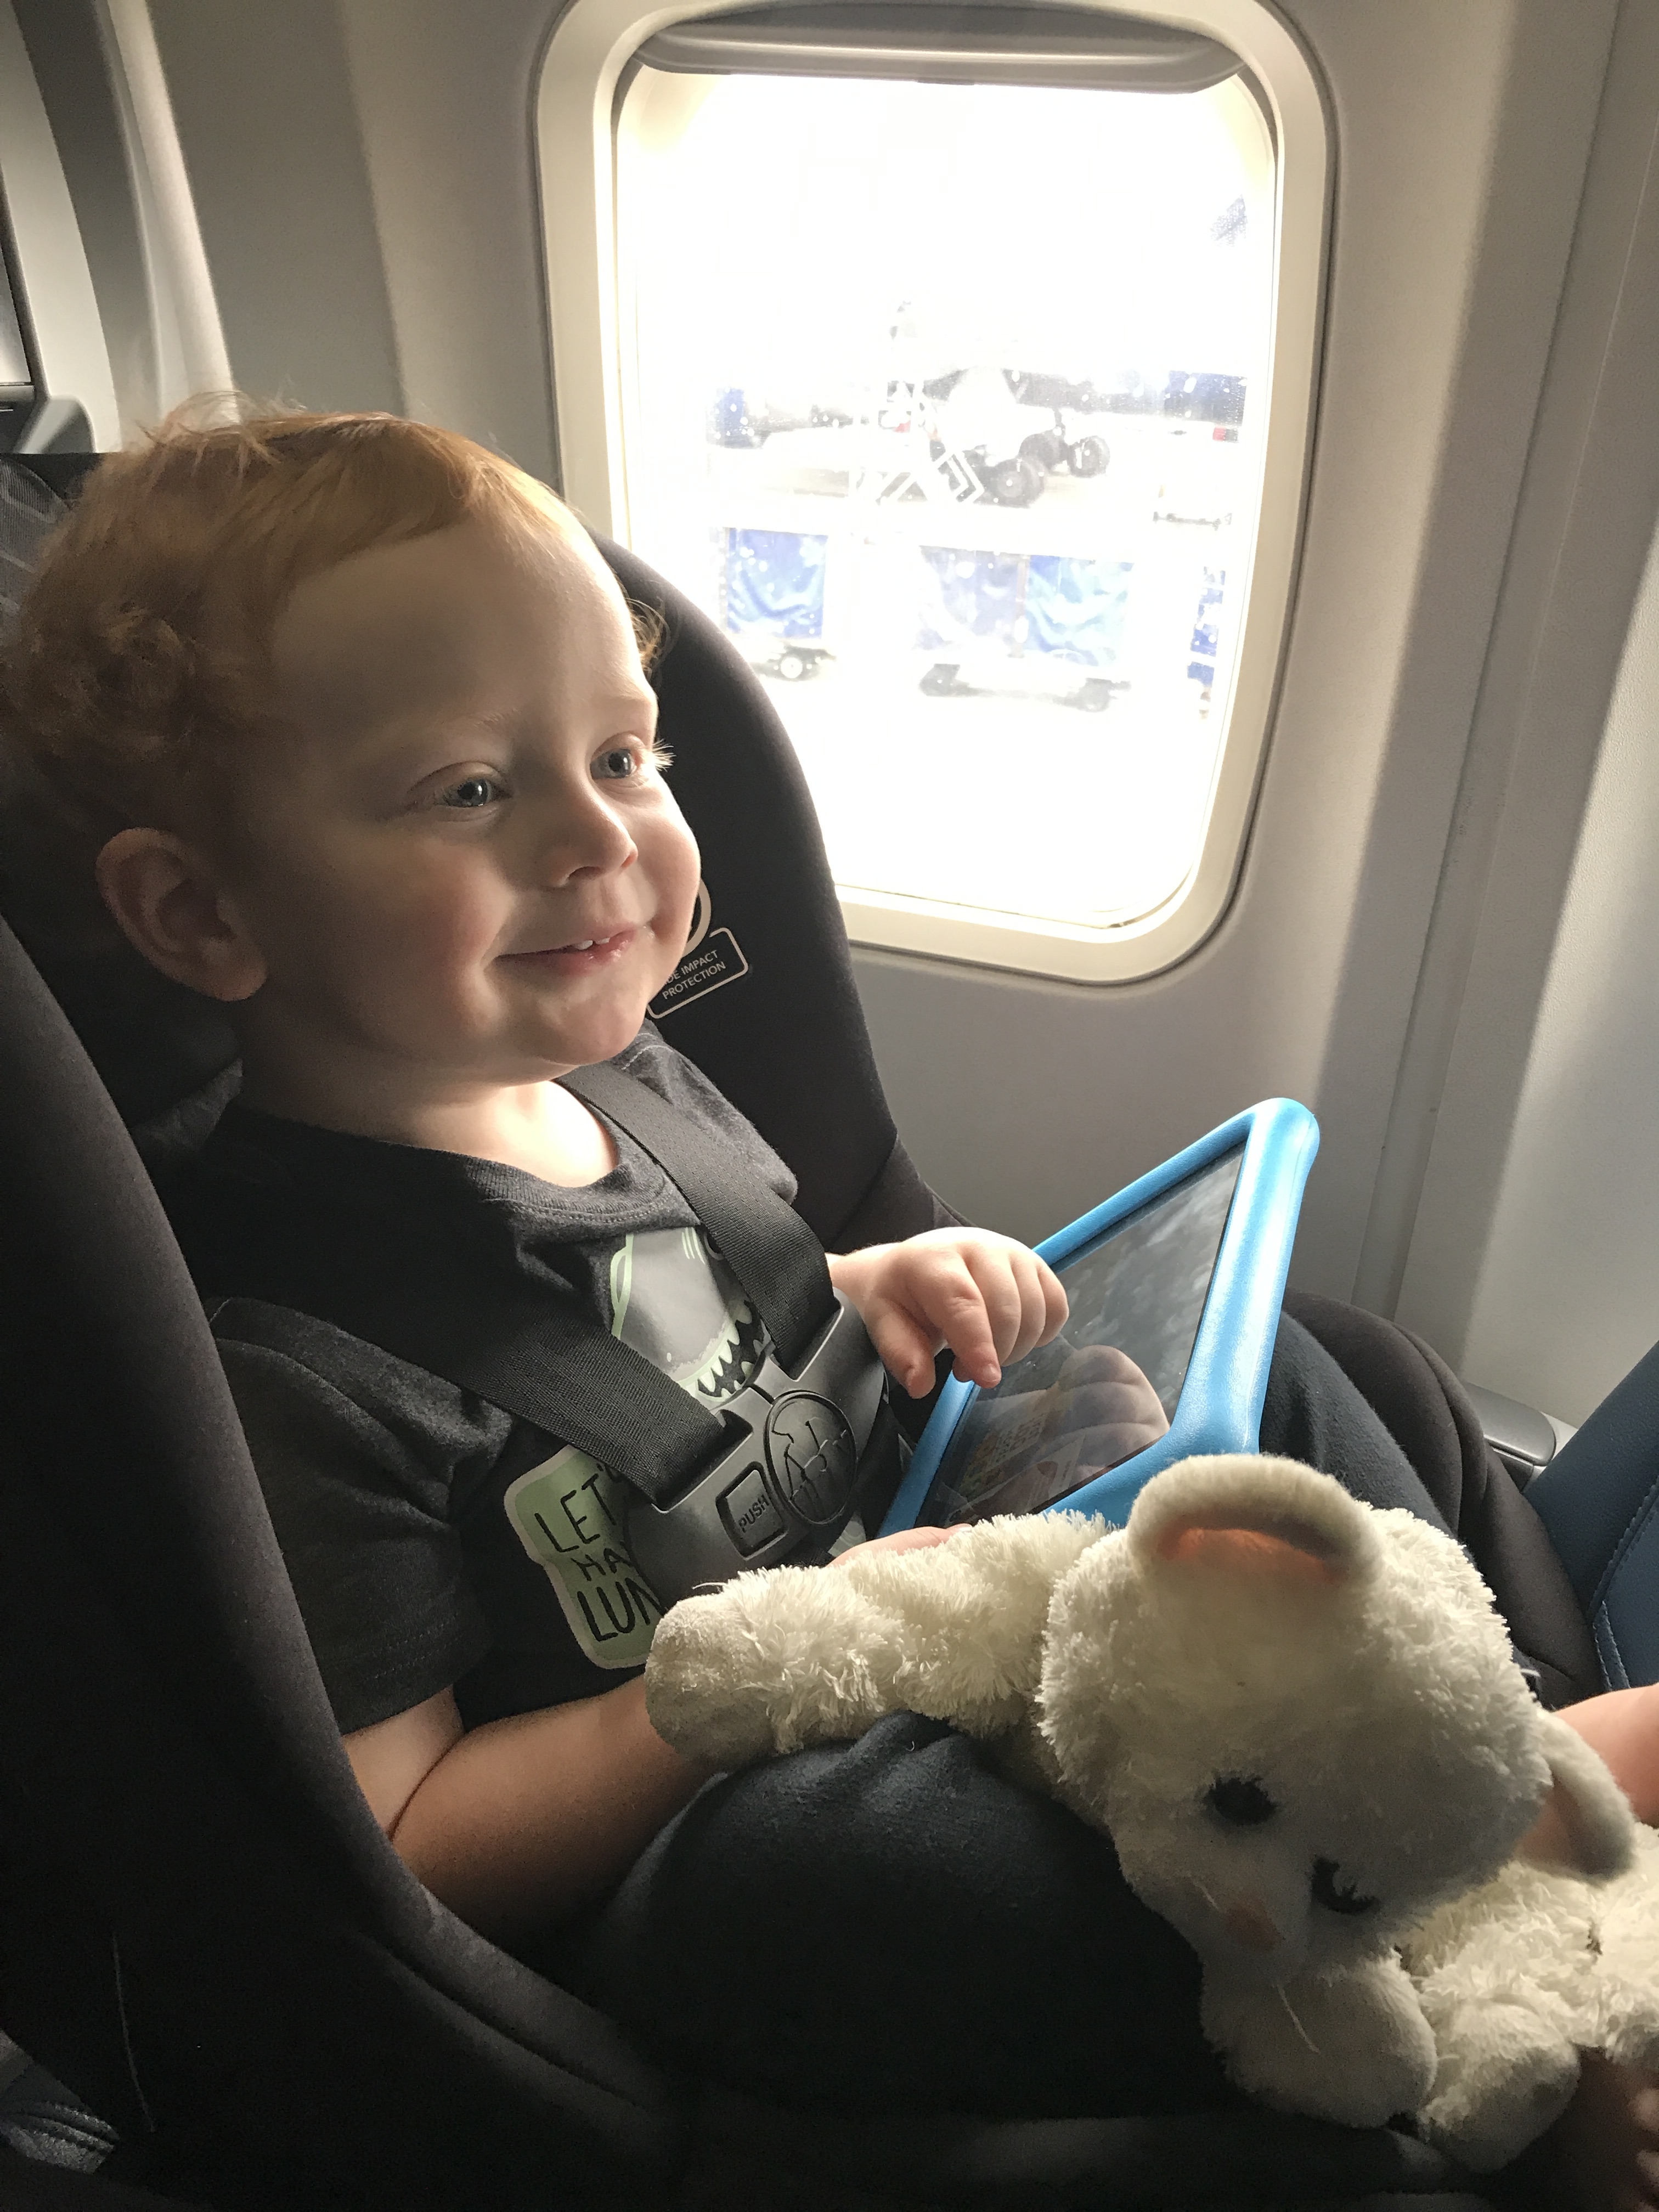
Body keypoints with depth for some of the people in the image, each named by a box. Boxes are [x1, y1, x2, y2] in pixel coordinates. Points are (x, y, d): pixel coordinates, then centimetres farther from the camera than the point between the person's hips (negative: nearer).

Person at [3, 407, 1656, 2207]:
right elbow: (390, 1851, -18)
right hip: (672, 1862, -7)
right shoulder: (277, 1368, -22)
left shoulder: (640, 1081, 1)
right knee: (837, 1865, -41)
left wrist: (873, 1294, -3)